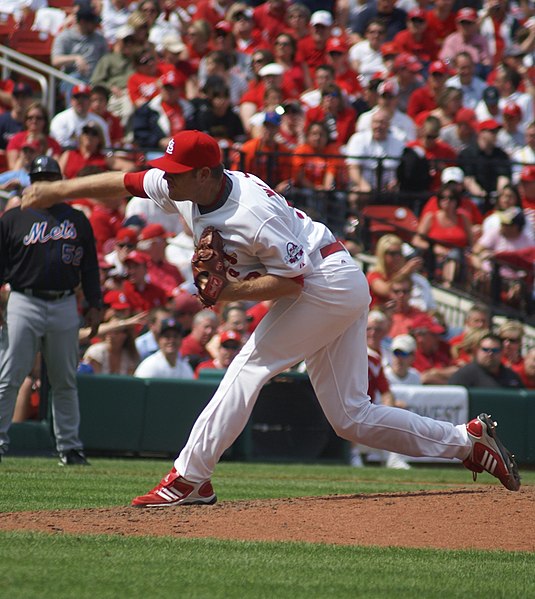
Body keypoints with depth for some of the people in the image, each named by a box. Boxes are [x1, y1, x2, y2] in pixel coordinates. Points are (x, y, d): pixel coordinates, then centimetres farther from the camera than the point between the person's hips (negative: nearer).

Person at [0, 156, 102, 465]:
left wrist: (95, 305, 7)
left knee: (66, 382, 7)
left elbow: (90, 266, 14)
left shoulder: (77, 220, 13)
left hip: (65, 306, 2)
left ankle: (69, 446, 12)